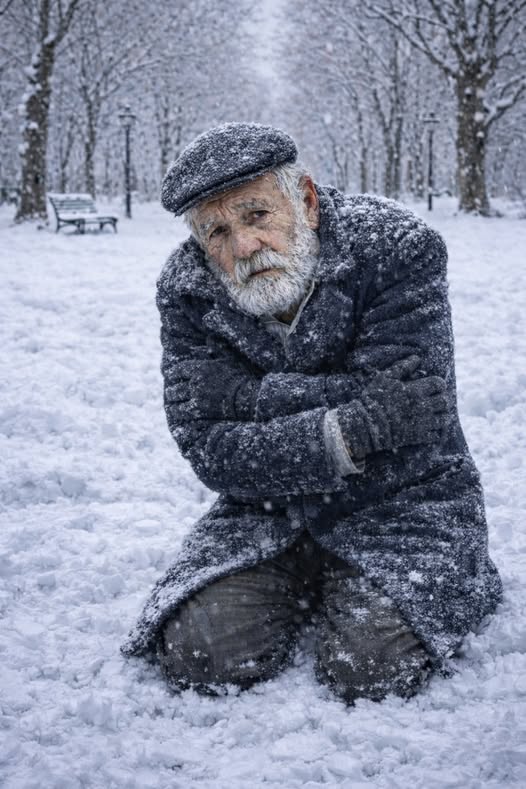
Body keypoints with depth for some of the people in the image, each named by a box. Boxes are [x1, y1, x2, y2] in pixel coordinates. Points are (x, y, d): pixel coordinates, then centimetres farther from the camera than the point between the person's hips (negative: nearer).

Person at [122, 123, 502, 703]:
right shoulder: (187, 292, -10)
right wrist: (350, 433, -31)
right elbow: (213, 453, -18)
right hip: (270, 506, 3)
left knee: (369, 668, -22)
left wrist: (248, 394, -19)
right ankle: (308, 583, 14)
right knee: (197, 654, -16)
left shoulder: (397, 247, -17)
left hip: (399, 496, -2)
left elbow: (401, 411, -25)